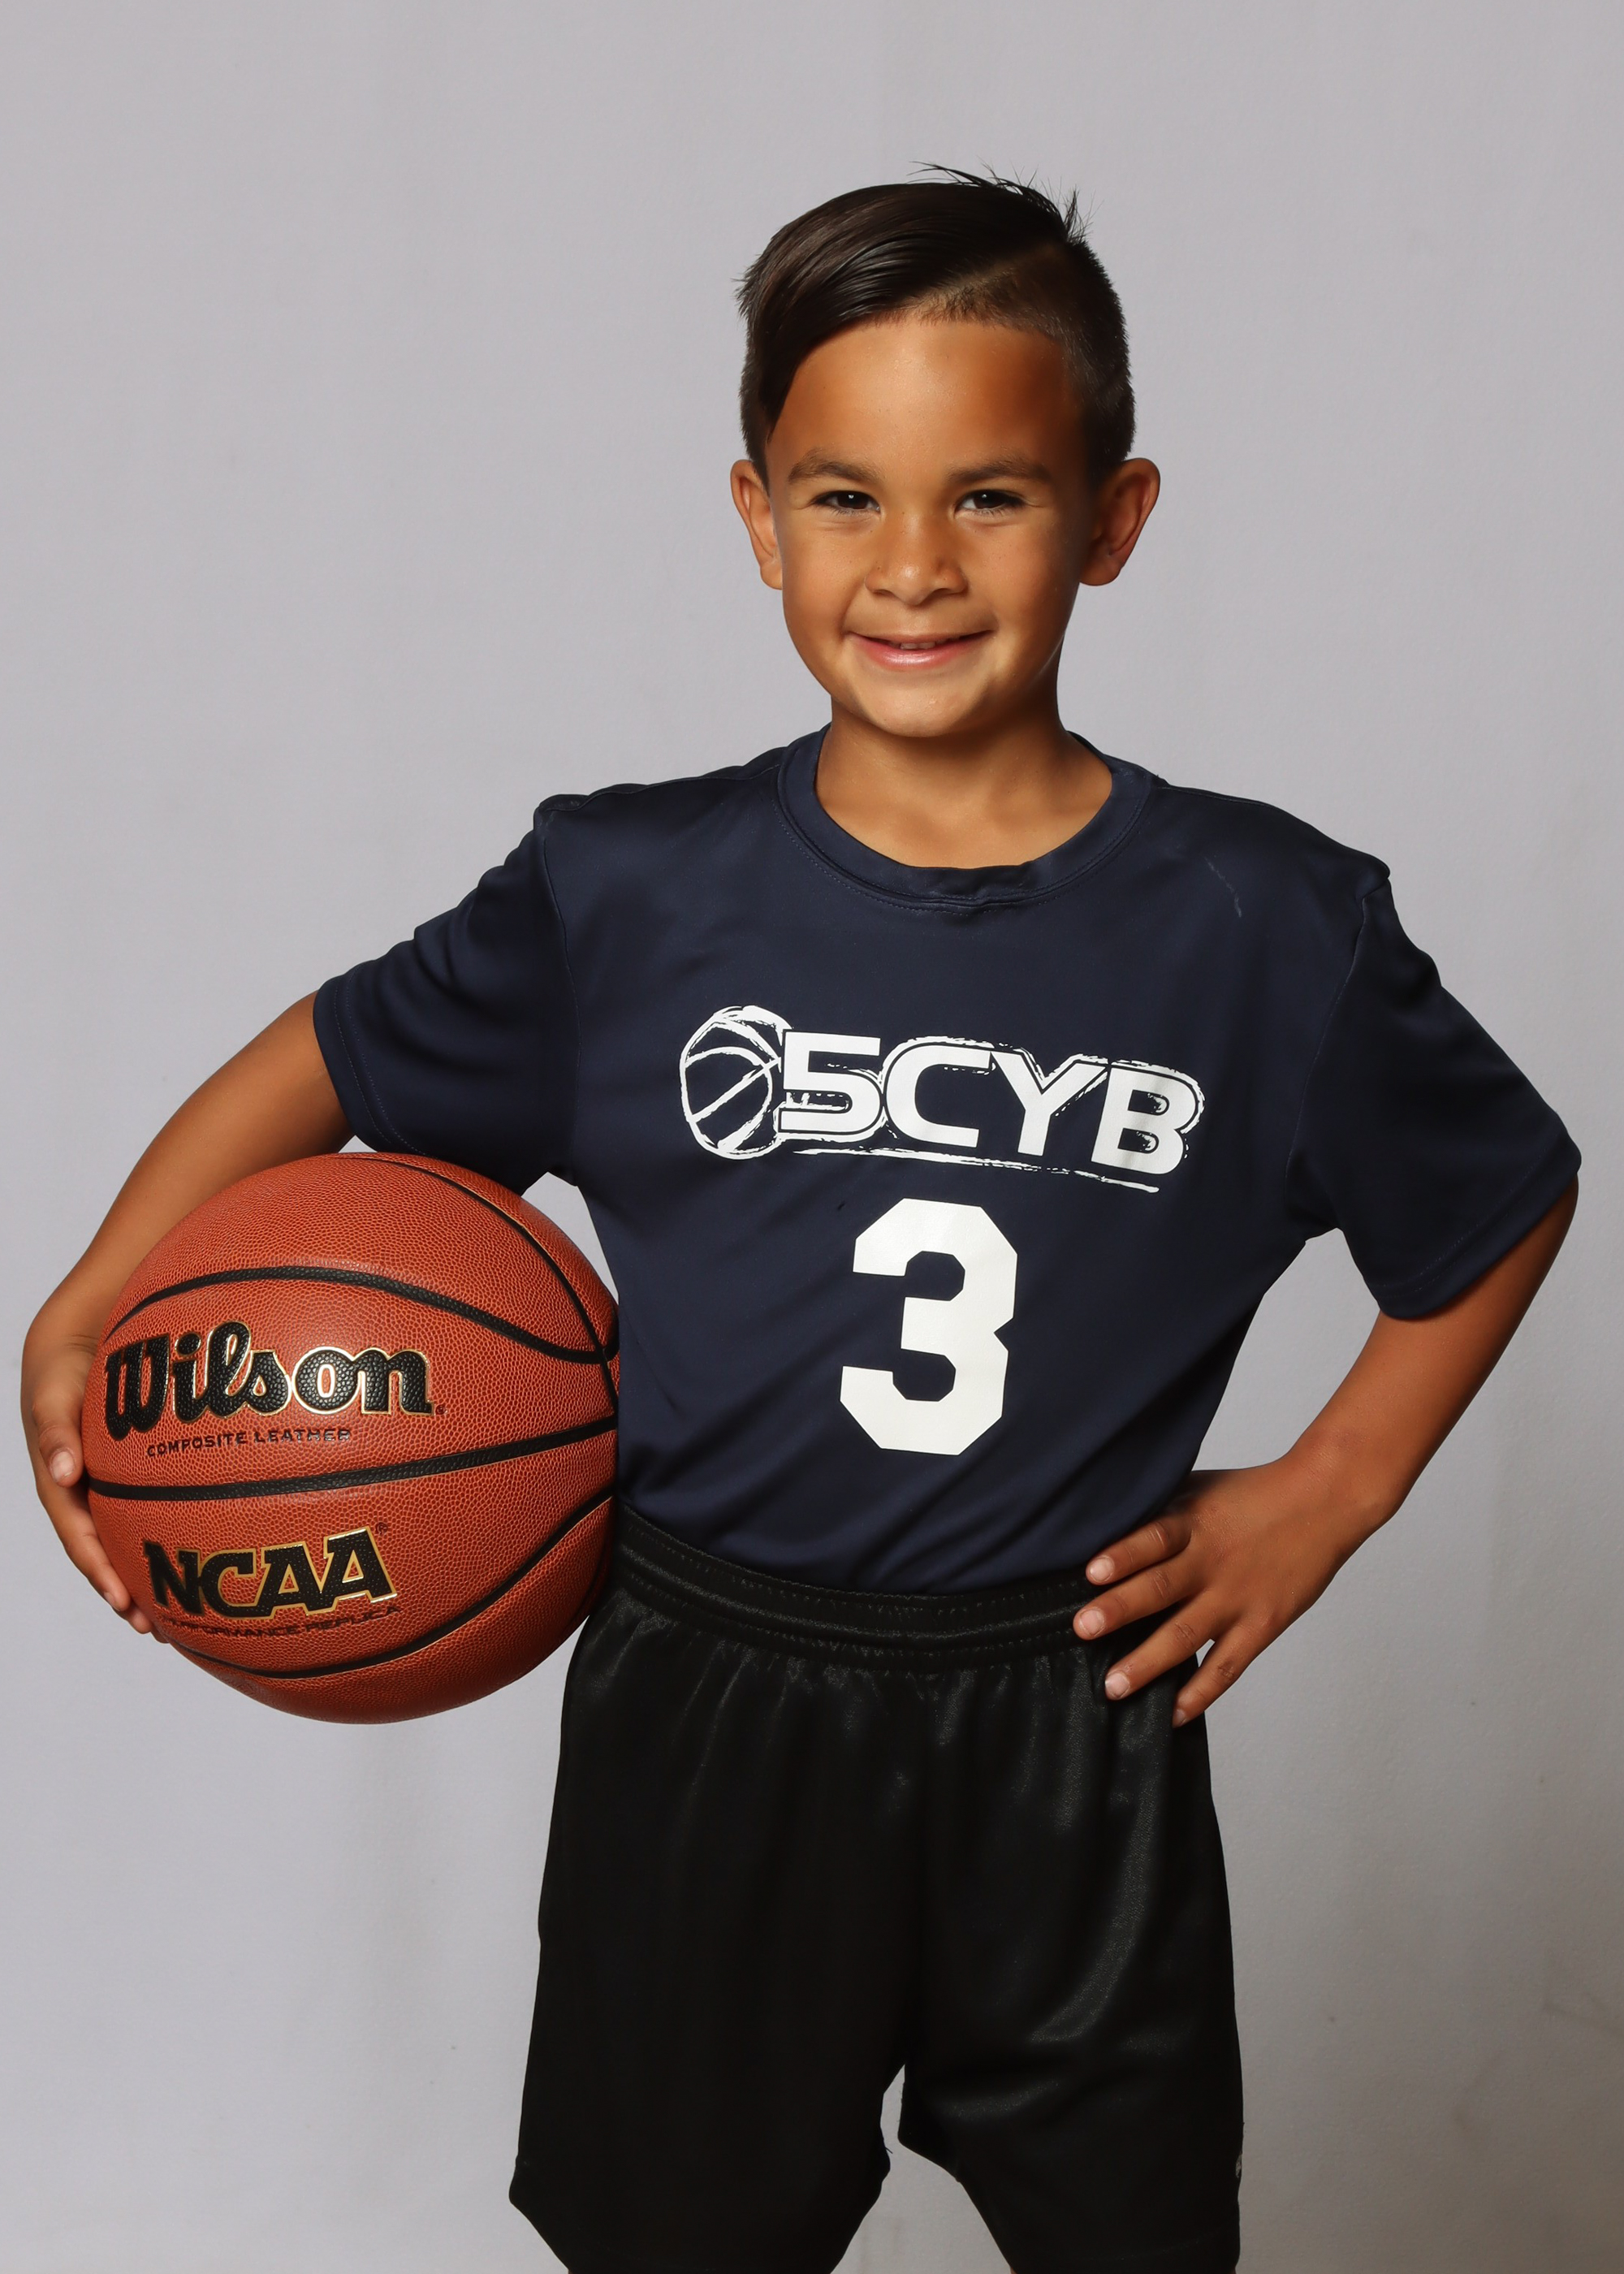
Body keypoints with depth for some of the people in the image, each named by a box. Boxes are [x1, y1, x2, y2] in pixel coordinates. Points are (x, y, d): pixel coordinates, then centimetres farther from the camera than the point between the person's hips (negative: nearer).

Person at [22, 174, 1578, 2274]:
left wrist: (1327, 1495, 2)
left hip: (1073, 1729, 1)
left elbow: (1508, 1201, 8)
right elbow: (330, 1057, 6)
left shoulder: (1265, 932, -7)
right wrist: (81, 1318, -4)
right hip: (708, 1722, 0)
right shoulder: (630, 897, -8)